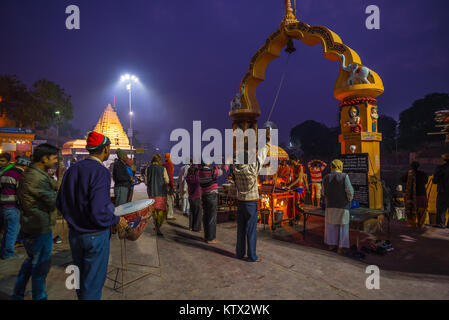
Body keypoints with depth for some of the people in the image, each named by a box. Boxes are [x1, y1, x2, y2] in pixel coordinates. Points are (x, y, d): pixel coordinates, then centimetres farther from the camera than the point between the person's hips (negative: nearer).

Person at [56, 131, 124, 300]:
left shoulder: (72, 169, 0)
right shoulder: (101, 172, -22)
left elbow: (60, 203, 5)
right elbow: (99, 213, -27)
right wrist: (117, 220, -10)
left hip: (74, 234, 7)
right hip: (95, 236, -7)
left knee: (81, 277, 24)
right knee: (93, 282, 10)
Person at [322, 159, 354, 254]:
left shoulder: (326, 178, -2)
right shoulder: (344, 176, -11)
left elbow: (324, 192, 5)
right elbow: (350, 191, -14)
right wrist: (349, 200, 4)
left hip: (330, 205, 3)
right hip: (343, 206, -3)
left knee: (331, 226, 16)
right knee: (342, 227, 9)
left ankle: (331, 245, 24)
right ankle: (341, 247, 14)